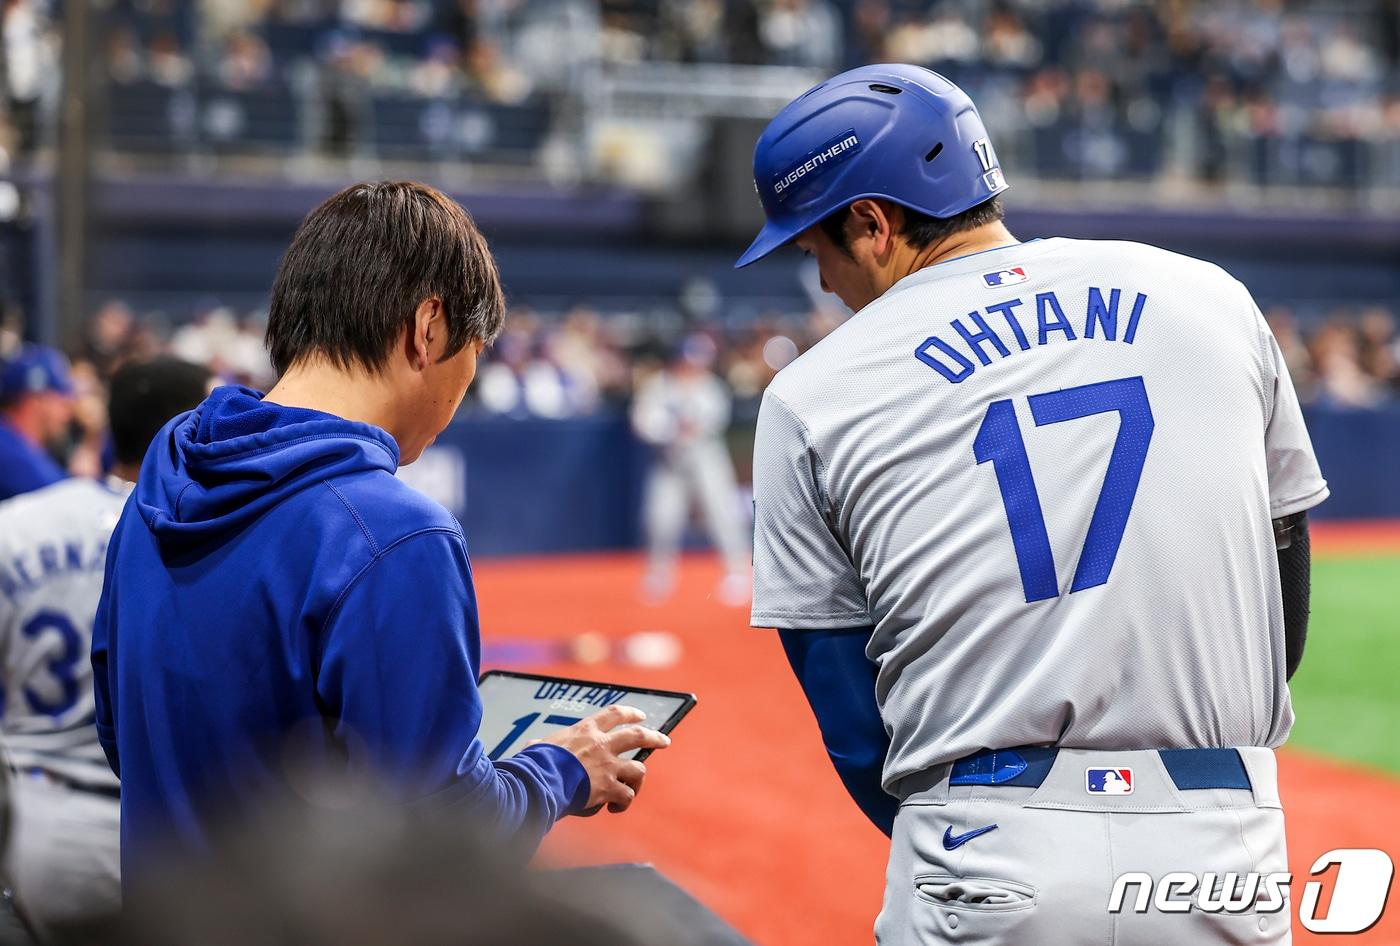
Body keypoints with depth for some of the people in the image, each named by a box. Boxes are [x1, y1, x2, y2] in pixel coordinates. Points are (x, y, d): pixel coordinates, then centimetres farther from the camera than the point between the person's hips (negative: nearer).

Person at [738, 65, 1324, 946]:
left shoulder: (813, 396, 1)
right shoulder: (1212, 298, 8)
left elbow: (851, 716, 3)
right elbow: (1285, 597, 13)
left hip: (980, 871, -2)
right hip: (1224, 855, 3)